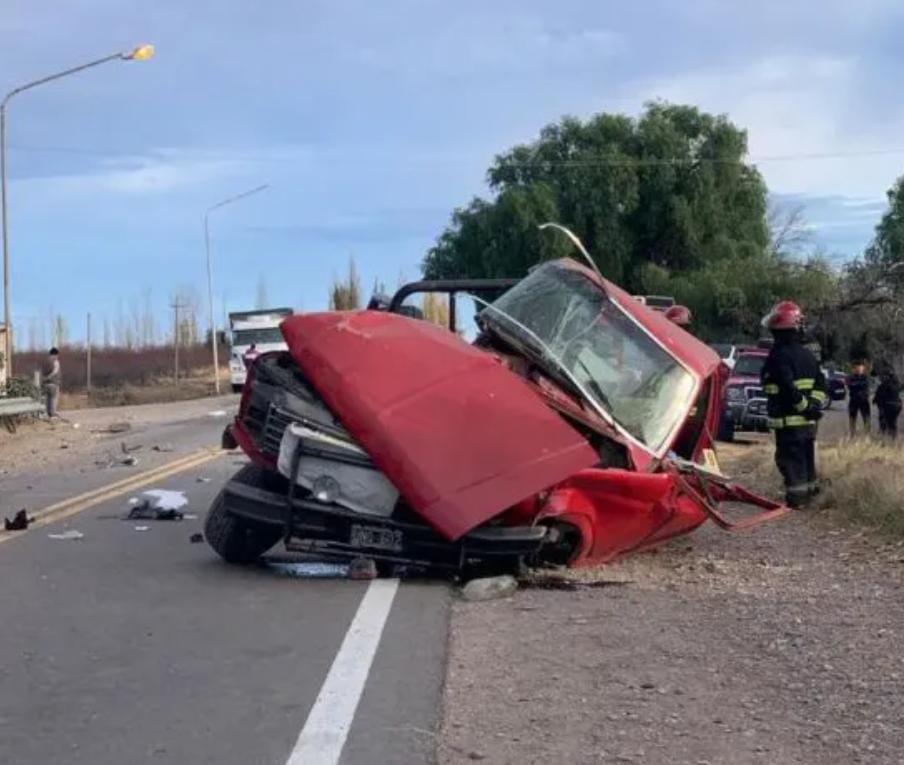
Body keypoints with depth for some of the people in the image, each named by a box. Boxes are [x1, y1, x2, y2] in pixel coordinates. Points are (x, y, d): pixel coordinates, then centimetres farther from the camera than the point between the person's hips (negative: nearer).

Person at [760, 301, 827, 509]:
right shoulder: (807, 355, 13)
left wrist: (805, 406, -16)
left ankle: (796, 497, -6)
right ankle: (810, 492, 27)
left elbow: (788, 388, -24)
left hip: (788, 421, -8)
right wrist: (814, 404, 2)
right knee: (807, 460, 18)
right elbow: (821, 384, 12)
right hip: (808, 421, 8)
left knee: (791, 462, -4)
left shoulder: (778, 355, -16)